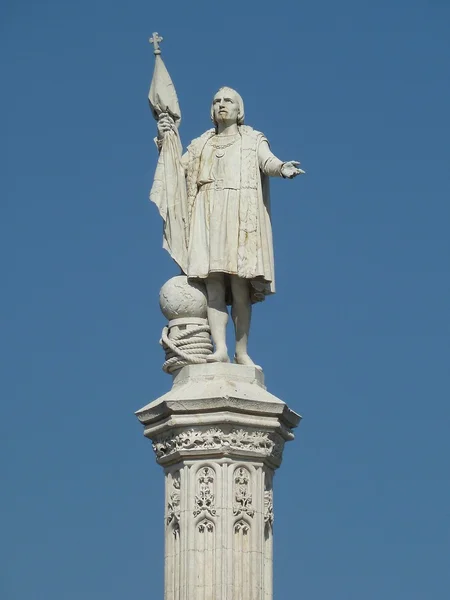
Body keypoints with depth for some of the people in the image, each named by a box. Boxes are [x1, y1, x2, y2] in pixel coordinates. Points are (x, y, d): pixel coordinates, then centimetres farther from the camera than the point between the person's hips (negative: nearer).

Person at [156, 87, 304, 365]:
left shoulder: (253, 140, 16)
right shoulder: (201, 144, 24)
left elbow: (267, 161, -3)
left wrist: (282, 168, -26)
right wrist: (164, 141, 0)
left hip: (241, 214, -2)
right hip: (210, 214, 2)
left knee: (240, 284, -12)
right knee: (214, 282, -13)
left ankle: (242, 351, -13)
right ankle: (220, 349, -23)